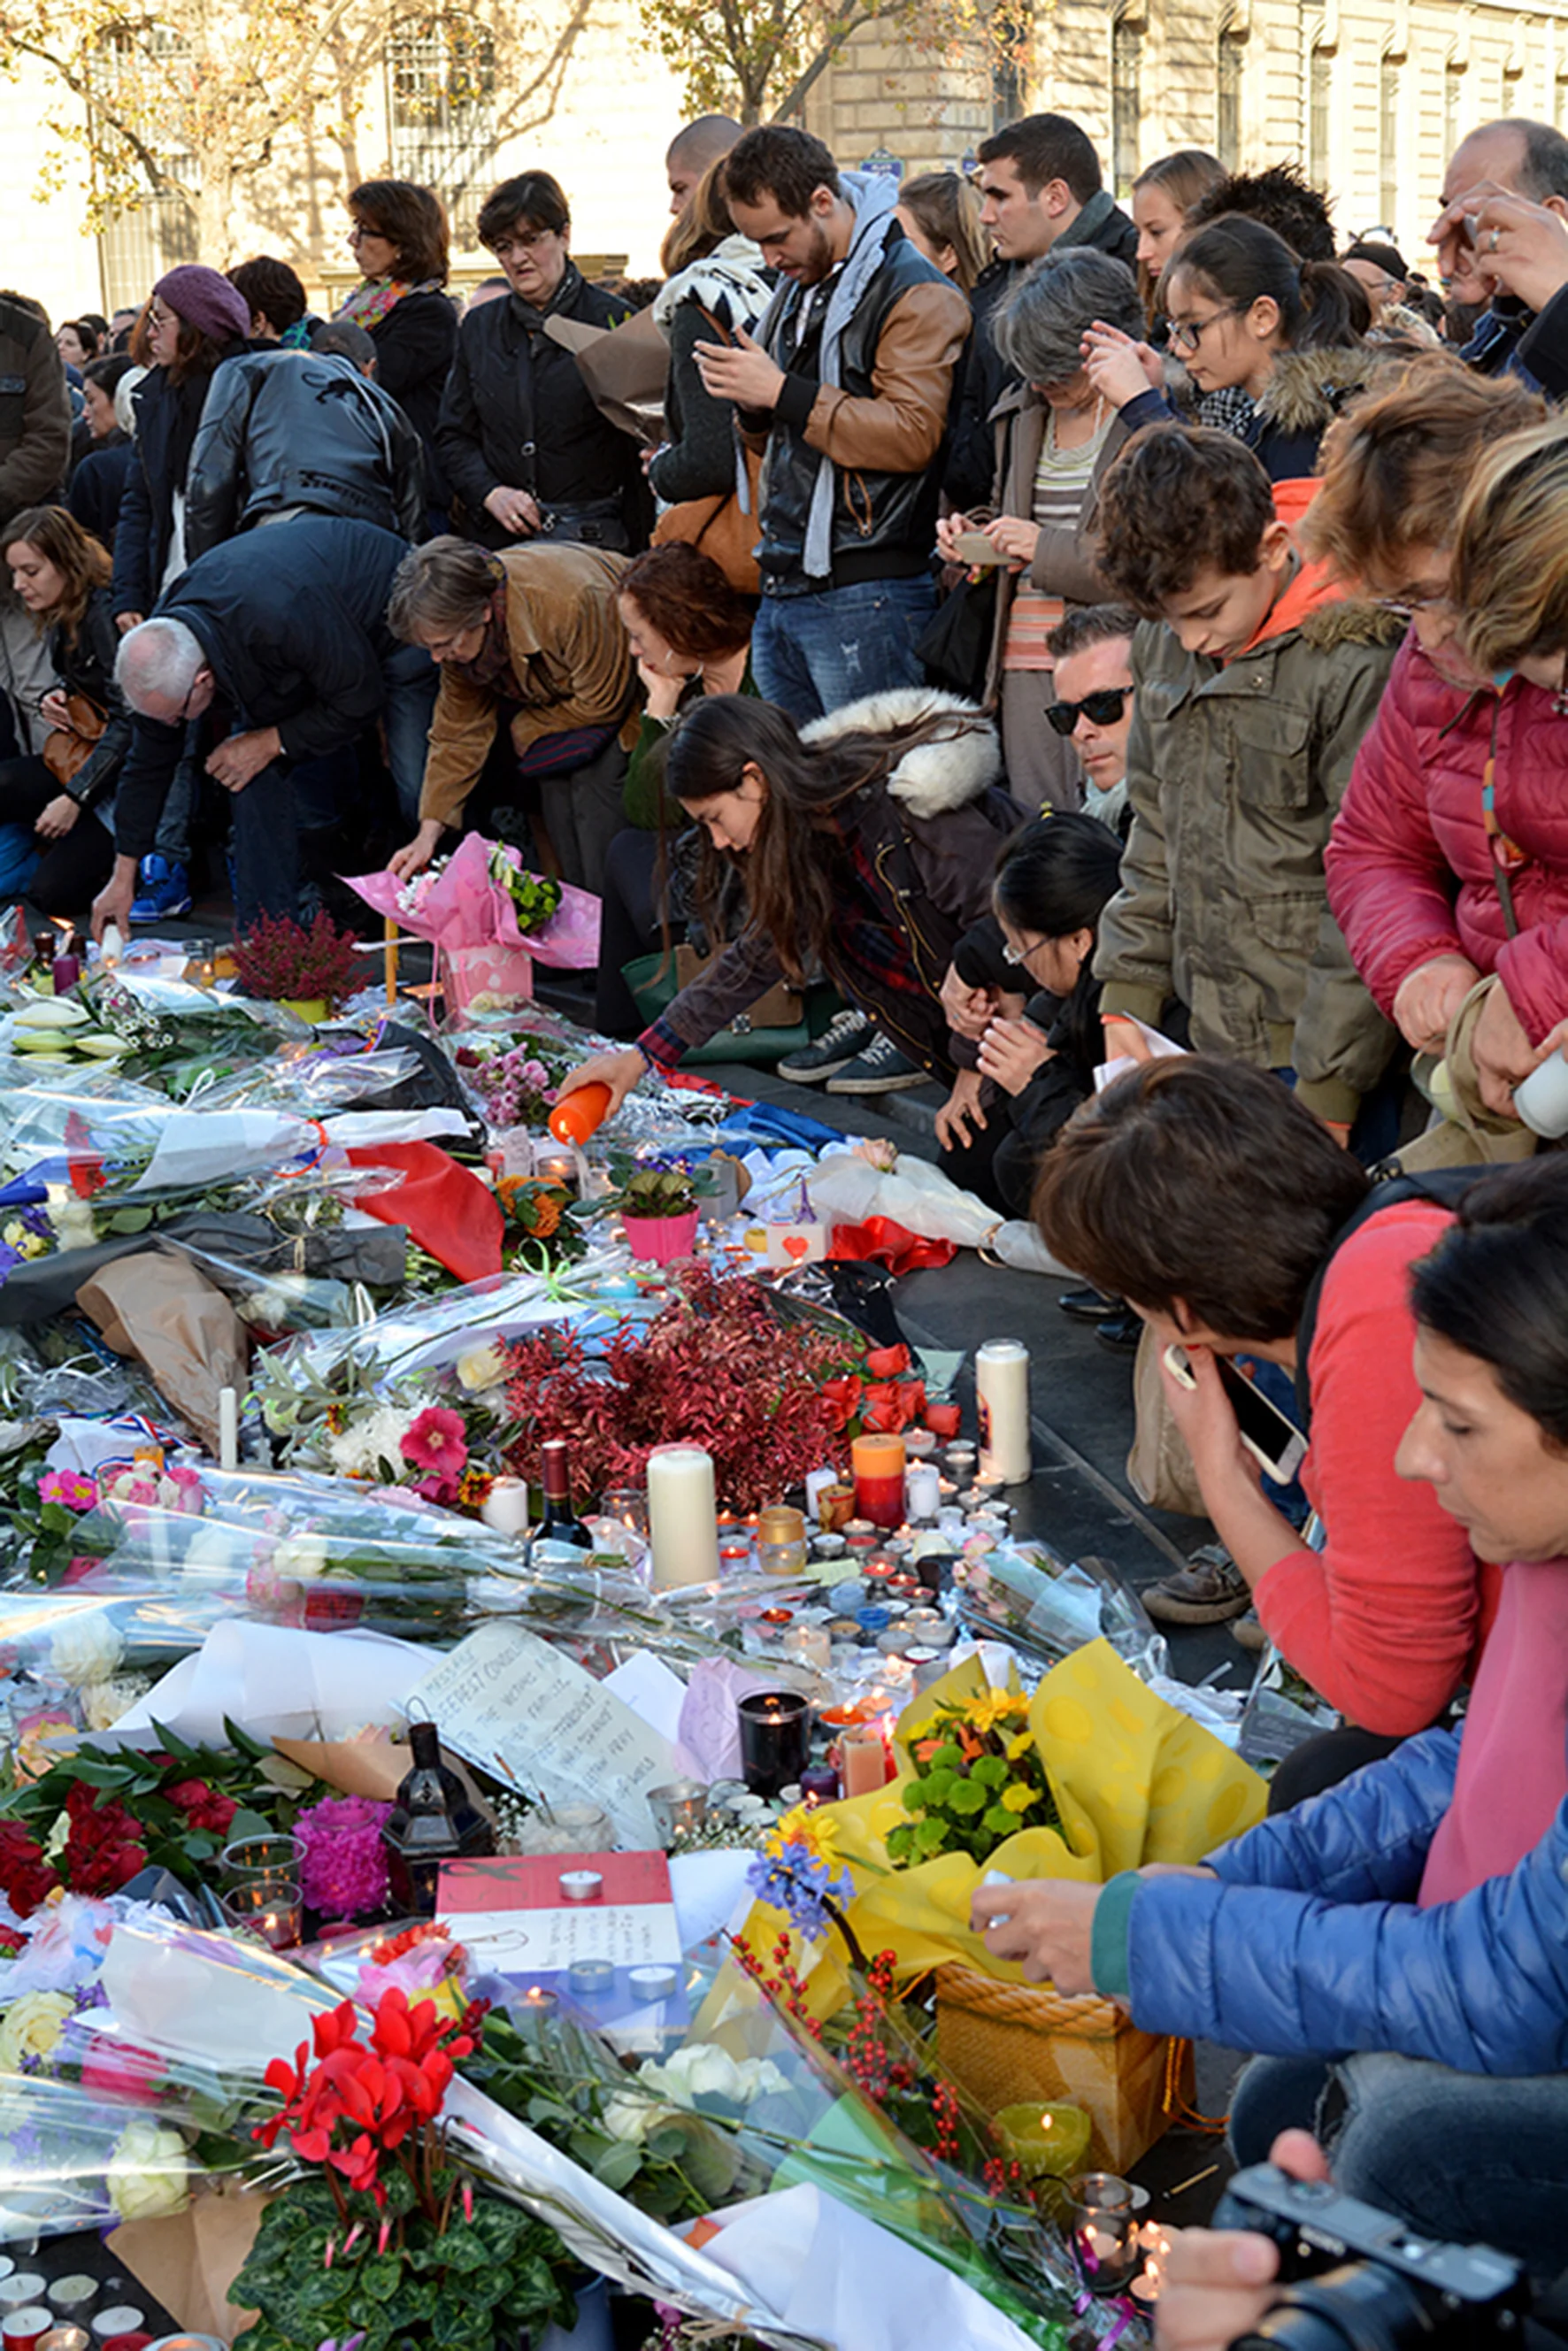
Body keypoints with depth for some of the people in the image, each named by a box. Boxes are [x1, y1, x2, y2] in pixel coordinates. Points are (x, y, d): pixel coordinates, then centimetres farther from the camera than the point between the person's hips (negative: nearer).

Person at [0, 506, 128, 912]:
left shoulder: (106, 615, -19)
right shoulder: (58, 616, 8)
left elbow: (128, 723, -21)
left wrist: (74, 798, -22)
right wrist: (56, 699, 1)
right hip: (84, 754, 8)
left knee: (53, 891, -18)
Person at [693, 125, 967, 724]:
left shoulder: (916, 293, -9)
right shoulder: (796, 288, 19)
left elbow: (913, 435, -21)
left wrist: (783, 393, -18)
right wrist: (749, 400, 3)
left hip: (866, 600, -9)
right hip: (781, 591, 9)